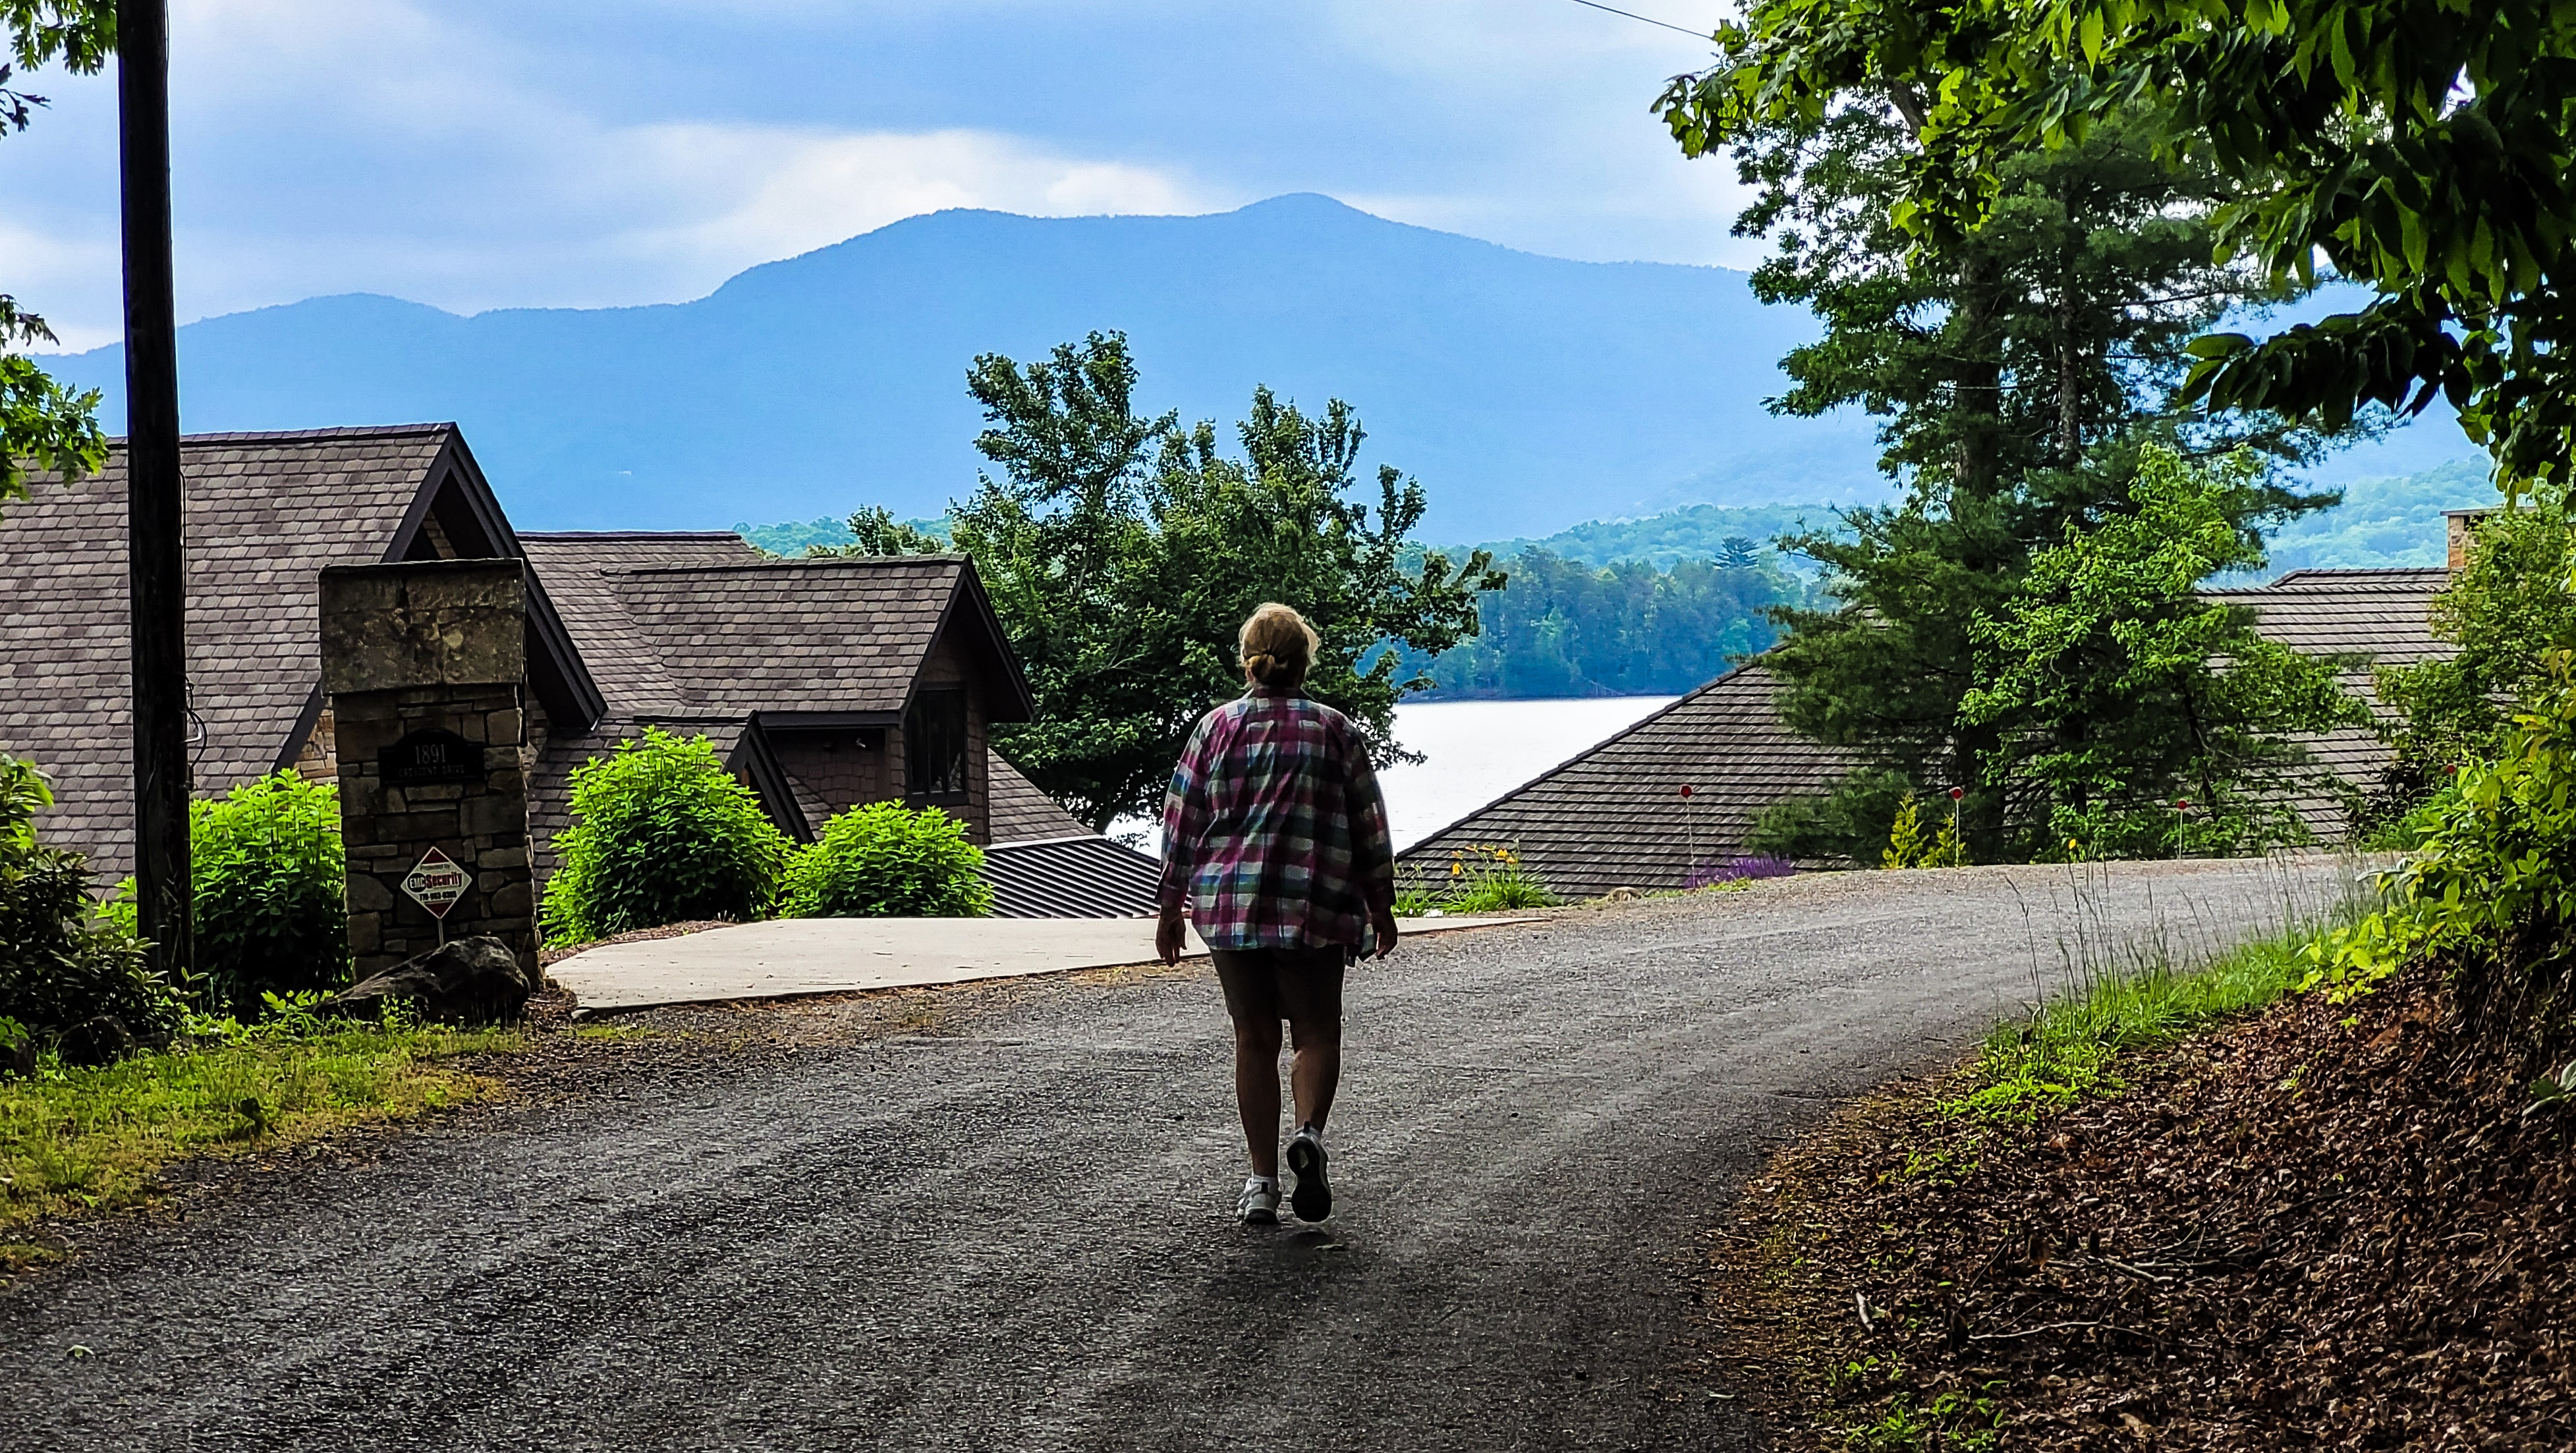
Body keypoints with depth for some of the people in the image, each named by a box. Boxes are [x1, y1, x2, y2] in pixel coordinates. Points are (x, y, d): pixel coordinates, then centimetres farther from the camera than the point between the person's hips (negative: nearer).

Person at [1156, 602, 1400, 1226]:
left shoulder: (1216, 728, 3)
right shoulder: (1335, 730, 2)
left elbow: (1182, 822, 4)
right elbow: (1369, 826, 5)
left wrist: (1171, 907, 12)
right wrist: (1380, 908, 15)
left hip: (1230, 905, 1)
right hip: (1313, 907, -1)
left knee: (1254, 1040, 9)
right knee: (1317, 1032, 10)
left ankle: (1262, 1183, 8)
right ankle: (1309, 1133, -17)